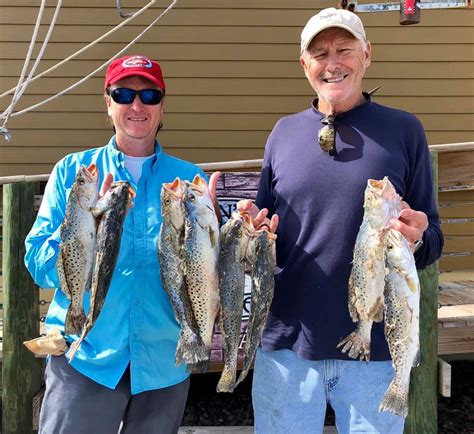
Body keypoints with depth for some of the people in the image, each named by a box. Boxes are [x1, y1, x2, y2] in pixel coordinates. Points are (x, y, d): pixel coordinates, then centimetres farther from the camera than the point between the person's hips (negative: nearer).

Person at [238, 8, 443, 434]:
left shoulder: (403, 129, 0)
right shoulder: (285, 131, 6)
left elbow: (433, 240, 3)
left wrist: (418, 238, -19)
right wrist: (251, 227, -10)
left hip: (375, 345, -1)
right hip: (286, 339, 2)